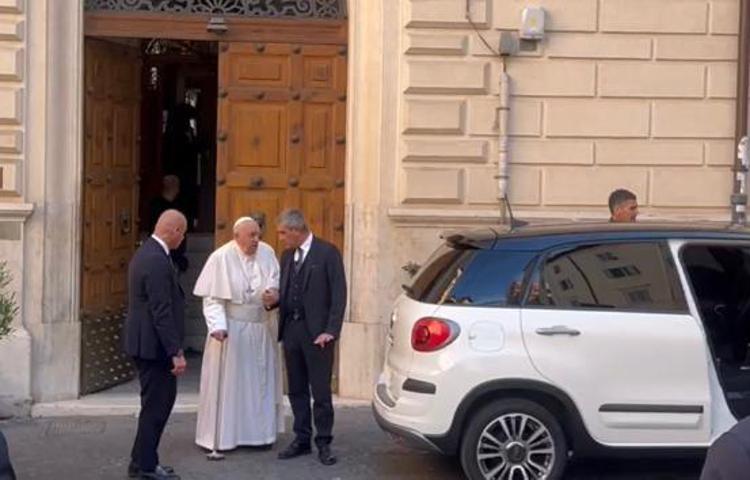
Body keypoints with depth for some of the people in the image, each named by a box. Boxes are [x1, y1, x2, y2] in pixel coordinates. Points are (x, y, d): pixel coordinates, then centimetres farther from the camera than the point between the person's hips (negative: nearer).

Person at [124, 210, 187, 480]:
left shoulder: (146, 252, 12)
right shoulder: (157, 261, -21)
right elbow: (162, 312, -23)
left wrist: (174, 348, 21)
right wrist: (176, 353, -20)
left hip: (143, 343, 10)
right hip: (154, 345, -10)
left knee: (158, 402, 17)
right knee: (157, 405, 0)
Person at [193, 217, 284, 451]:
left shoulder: (267, 253, -1)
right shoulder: (221, 258, -13)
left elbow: (277, 282, 9)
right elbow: (212, 298, -12)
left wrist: (273, 293, -13)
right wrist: (218, 326, -23)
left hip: (262, 328, 5)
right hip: (232, 329, -5)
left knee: (261, 380, 11)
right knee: (229, 381, 2)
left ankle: (260, 432, 22)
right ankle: (222, 435, 12)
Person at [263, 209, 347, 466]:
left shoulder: (327, 252, -6)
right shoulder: (287, 256, 14)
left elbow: (338, 294, -9)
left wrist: (330, 330, -14)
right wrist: (274, 300, -4)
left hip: (316, 332, -6)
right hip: (291, 329, 6)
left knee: (321, 391, -2)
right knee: (296, 390, 11)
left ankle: (324, 443, 8)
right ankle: (302, 439, 20)